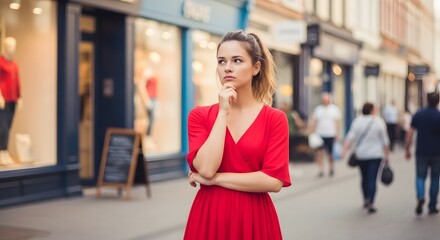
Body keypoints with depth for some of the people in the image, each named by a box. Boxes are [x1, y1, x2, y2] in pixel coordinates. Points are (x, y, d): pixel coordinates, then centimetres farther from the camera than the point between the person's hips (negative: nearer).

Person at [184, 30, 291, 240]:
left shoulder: (275, 119, -3)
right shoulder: (199, 115, 1)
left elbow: (274, 180, -14)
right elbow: (205, 168, -14)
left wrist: (214, 179, -11)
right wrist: (223, 112, -13)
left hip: (254, 219, -1)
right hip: (209, 218, 1)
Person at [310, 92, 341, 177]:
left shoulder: (335, 109, 5)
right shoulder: (317, 109, 9)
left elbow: (338, 122, 3)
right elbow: (313, 122, 8)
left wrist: (337, 133, -4)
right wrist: (312, 133, 1)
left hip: (331, 135, -1)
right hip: (320, 135, 1)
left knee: (331, 153, 6)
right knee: (319, 152, -10)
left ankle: (331, 168, 27)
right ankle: (321, 170, -3)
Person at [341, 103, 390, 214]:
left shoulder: (357, 121, -2)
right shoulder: (379, 122, -5)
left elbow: (350, 137, -10)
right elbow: (385, 141, -2)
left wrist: (344, 151, -14)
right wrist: (387, 154, 6)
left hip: (361, 155, 2)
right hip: (376, 154, -2)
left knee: (364, 177, 18)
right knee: (372, 179, -3)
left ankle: (366, 200, 25)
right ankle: (370, 204, -12)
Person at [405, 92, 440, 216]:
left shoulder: (418, 114, -1)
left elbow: (410, 133, -4)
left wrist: (407, 150, 4)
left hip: (421, 152, 1)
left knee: (420, 177, 9)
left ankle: (420, 197, -20)